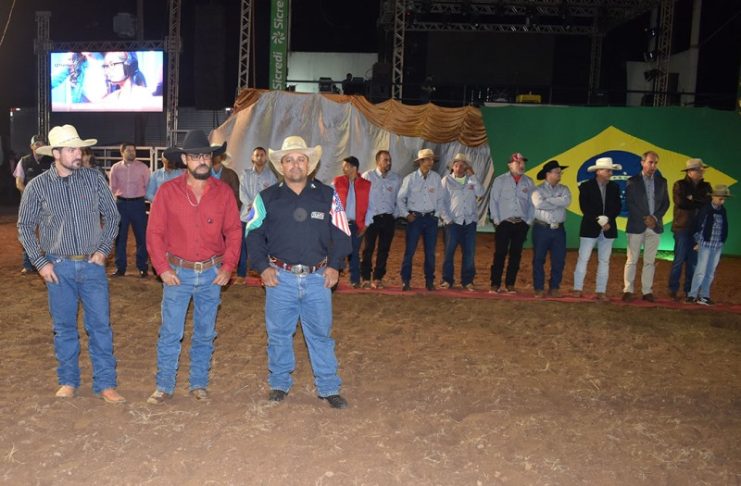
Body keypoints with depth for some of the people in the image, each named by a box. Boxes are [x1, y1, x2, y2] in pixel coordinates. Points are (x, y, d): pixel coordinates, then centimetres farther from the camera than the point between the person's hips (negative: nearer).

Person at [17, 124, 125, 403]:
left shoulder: (94, 179, -1)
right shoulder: (37, 187, -3)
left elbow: (112, 216, 7)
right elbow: (25, 227, 5)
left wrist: (104, 249, -2)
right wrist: (41, 263, -2)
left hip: (92, 265, 0)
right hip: (59, 268, 0)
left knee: (100, 324, 2)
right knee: (64, 327, 10)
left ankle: (105, 383, 12)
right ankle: (68, 381, 26)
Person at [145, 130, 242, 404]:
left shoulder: (223, 192, 1)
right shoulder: (167, 191, -3)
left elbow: (234, 232, 4)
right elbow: (154, 233, -1)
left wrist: (228, 267, -4)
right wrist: (162, 268, -7)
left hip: (212, 274, 2)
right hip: (177, 273, -1)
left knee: (205, 334, 11)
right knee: (170, 333, 1)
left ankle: (199, 384, 25)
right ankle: (164, 386, 15)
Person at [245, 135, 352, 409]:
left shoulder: (327, 196, 5)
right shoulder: (267, 198, 4)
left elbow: (341, 234, 8)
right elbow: (253, 235, 6)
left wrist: (334, 265, -2)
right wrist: (262, 267, -4)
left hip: (318, 278, 0)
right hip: (280, 277, 0)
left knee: (321, 334, 7)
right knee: (278, 333, 9)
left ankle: (328, 388, 18)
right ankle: (279, 384, 27)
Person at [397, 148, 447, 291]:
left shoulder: (436, 178, 3)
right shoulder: (410, 178, -3)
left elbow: (440, 198, 9)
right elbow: (400, 198, 3)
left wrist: (438, 214, -1)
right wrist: (406, 214, -3)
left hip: (431, 218, 2)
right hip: (415, 218, -2)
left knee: (430, 252, 6)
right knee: (410, 251, -2)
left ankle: (429, 281, 17)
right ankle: (405, 281, 7)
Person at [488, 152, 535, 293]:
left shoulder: (529, 182, 8)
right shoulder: (500, 180, 2)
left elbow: (532, 203, 8)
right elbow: (493, 201, 1)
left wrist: (529, 221, 1)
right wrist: (496, 220, -5)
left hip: (522, 224, 3)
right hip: (504, 223, -2)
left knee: (516, 255, 5)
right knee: (500, 254, -3)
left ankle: (510, 284, 13)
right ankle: (495, 284, 3)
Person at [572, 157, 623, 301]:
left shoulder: (614, 187, 7)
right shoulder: (586, 186, -4)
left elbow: (618, 207, 2)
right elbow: (584, 208, -11)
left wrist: (607, 219, -14)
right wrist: (599, 221, -16)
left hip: (608, 229, 4)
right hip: (590, 228, -4)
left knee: (604, 261, 6)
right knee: (583, 259, -1)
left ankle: (601, 291, 10)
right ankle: (578, 289, 7)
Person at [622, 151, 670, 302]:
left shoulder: (661, 181, 10)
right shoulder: (633, 181, -1)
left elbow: (665, 203, 9)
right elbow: (629, 203, -6)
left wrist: (655, 218, -8)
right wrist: (644, 219, -12)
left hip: (654, 226, 3)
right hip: (636, 226, -3)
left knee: (650, 261, 6)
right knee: (632, 260, 0)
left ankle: (647, 291, 11)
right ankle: (628, 290, 6)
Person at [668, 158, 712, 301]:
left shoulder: (706, 186, 13)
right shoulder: (680, 185, 2)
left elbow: (711, 202, -3)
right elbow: (681, 202, -13)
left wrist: (693, 199, -10)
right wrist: (700, 203, -4)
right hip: (682, 227, -4)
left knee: (693, 261, 5)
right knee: (679, 259, -3)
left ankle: (689, 290, 12)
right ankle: (673, 289, 5)